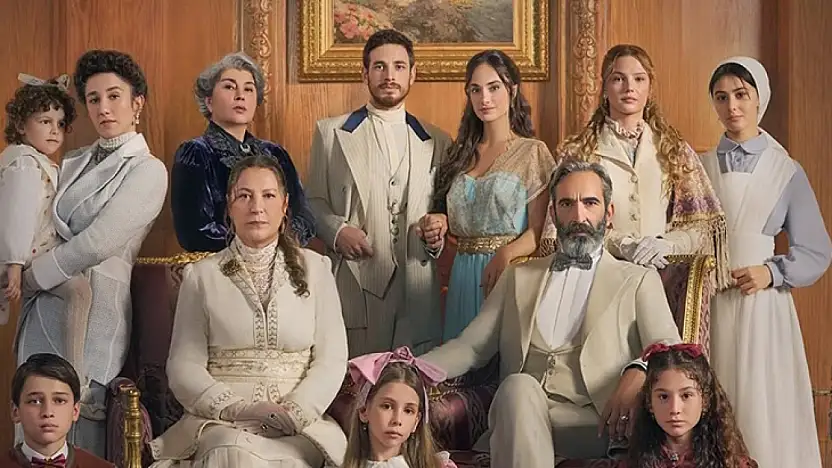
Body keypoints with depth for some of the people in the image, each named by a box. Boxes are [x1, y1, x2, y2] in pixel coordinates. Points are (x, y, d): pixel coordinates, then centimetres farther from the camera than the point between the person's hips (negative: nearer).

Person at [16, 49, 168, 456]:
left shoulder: (148, 170, -5)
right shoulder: (72, 162, 16)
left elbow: (98, 243, -13)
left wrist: (31, 275, -6)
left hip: (93, 313, -6)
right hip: (43, 311, 6)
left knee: (82, 446, -2)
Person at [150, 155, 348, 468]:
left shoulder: (314, 269, 11)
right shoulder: (202, 276, 10)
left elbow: (332, 360, 5)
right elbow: (183, 366, 4)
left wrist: (294, 411, -13)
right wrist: (235, 408, -13)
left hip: (297, 426, 0)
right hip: (218, 422, 0)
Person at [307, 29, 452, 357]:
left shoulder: (437, 142, 14)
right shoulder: (331, 132, 9)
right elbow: (313, 201, 10)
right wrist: (336, 230, -9)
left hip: (418, 289, 2)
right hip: (353, 284, -2)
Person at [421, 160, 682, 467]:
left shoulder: (639, 281, 17)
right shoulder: (518, 278, 26)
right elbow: (470, 347, 18)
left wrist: (638, 373, -22)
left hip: (589, 425, -3)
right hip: (517, 415, 3)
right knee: (518, 387, -34)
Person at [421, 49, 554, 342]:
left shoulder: (532, 152, -1)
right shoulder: (460, 154, 14)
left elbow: (539, 230, -6)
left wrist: (505, 255, -24)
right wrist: (439, 224, 3)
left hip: (509, 273, -5)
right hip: (462, 274, 5)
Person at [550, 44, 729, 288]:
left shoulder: (674, 149, 12)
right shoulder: (577, 151, 7)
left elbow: (702, 224, 9)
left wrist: (667, 244, -10)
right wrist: (622, 245, -14)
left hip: (664, 273, 1)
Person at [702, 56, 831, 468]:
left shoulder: (786, 172, 2)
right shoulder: (698, 168, 7)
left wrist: (771, 273, -12)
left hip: (761, 307, -1)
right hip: (707, 306, 1)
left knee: (761, 411, 0)